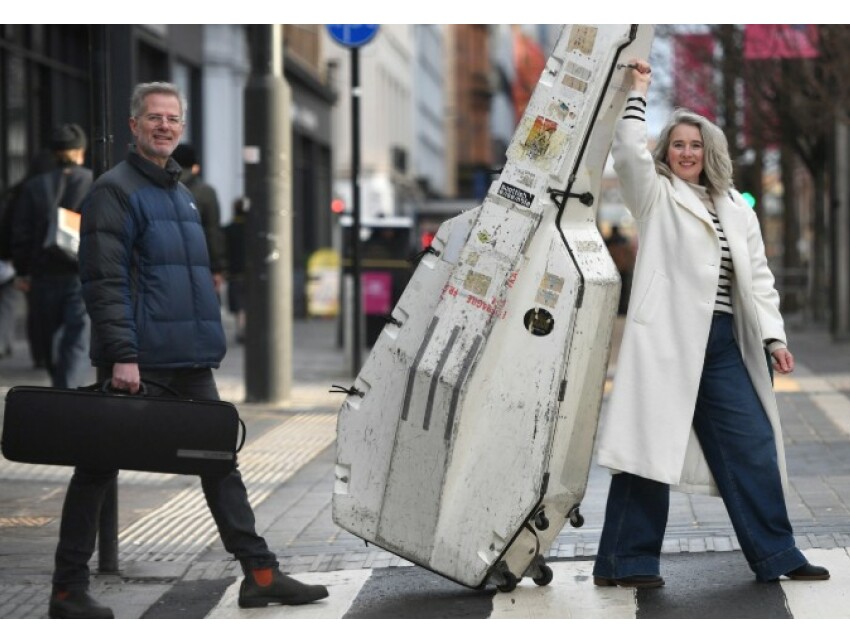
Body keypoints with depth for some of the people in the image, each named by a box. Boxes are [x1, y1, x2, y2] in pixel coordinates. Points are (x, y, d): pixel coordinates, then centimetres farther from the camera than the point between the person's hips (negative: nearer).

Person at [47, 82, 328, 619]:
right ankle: (69, 589, 9)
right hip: (140, 362, -8)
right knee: (100, 469, 0)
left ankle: (260, 573, 13)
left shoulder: (181, 193, 19)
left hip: (192, 362, 8)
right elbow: (104, 281, -15)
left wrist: (209, 344, 20)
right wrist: (122, 355, -22)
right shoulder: (115, 191, -7)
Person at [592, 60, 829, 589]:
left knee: (752, 444, 4)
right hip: (667, 340, -5)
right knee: (652, 443, -5)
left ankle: (775, 555, 13)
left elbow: (758, 277, 17)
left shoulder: (737, 210, 19)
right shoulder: (657, 197, 6)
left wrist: (773, 336, 8)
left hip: (722, 343, 5)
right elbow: (629, 154, -13)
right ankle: (625, 561, 2)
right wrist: (638, 93, -9)